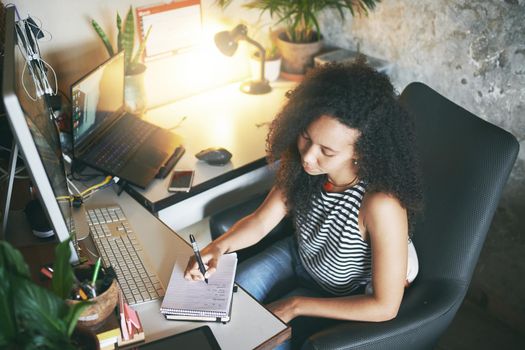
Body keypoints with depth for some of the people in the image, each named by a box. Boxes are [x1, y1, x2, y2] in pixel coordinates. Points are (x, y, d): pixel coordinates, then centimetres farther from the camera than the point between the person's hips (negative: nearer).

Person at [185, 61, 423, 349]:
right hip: (296, 257, 5)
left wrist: (295, 306, -25)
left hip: (342, 301, -4)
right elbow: (261, 222, -9)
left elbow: (385, 306, -29)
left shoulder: (381, 204, -39)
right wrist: (221, 245, -30)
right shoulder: (303, 165, -21)